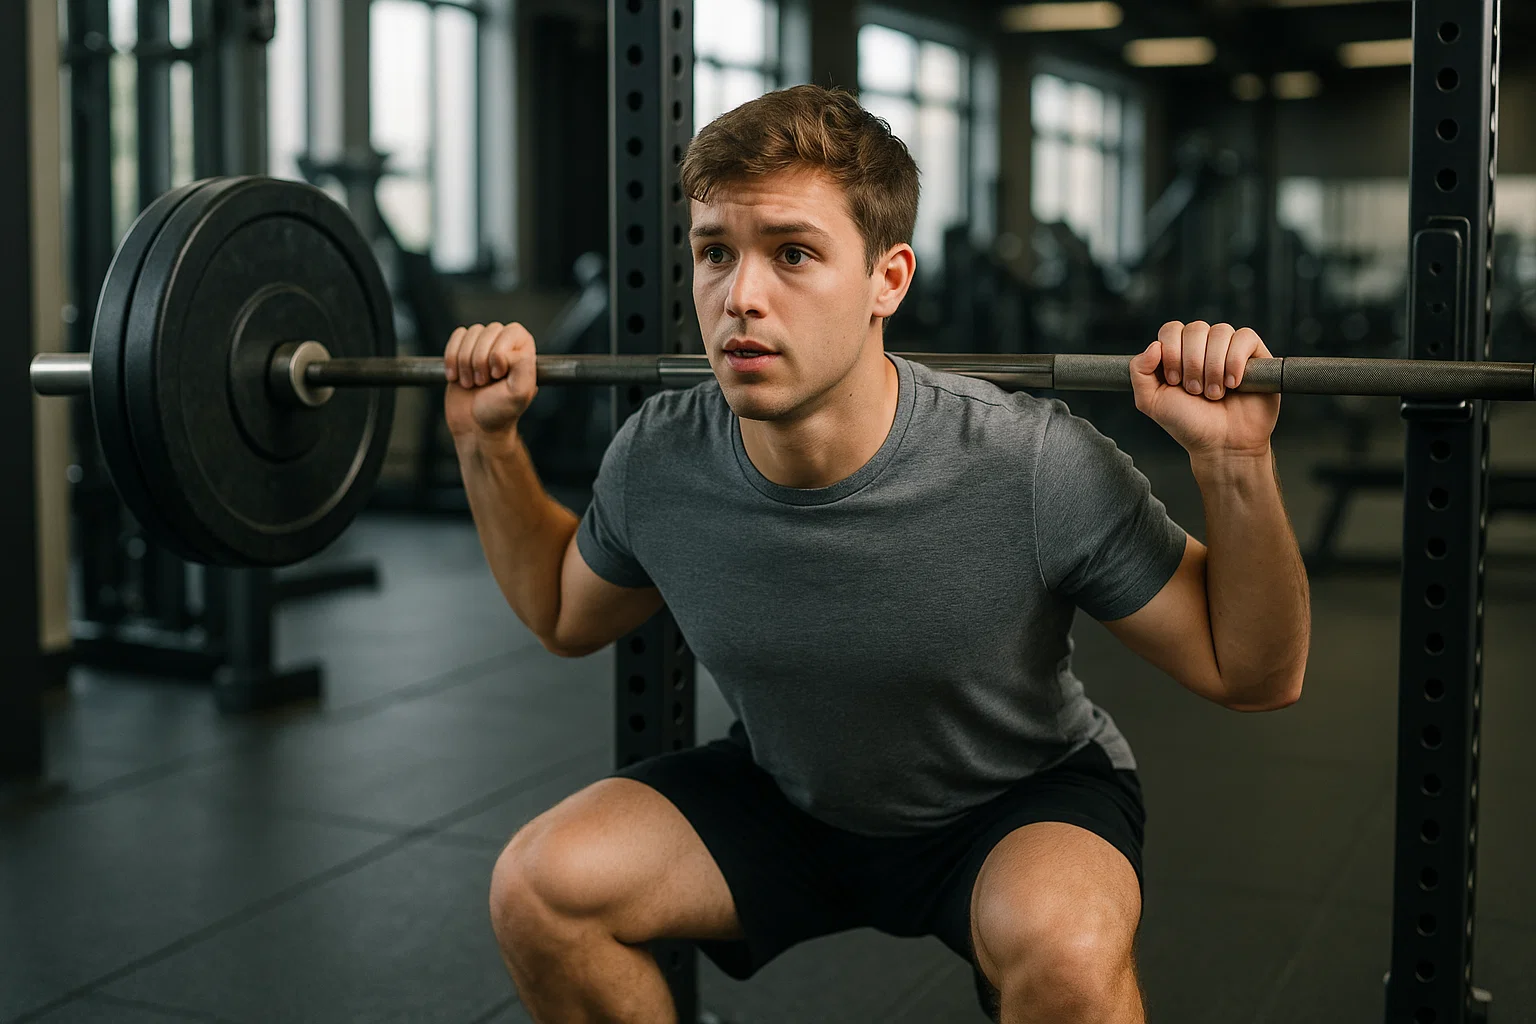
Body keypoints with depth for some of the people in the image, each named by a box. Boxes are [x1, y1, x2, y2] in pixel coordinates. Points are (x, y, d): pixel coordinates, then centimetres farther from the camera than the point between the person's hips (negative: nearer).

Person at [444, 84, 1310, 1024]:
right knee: (537, 886, -14)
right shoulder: (658, 461, -18)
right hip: (789, 798, 4)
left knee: (1066, 947, -36)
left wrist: (1235, 462, -35)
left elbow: (1254, 676, -19)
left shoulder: (1034, 468, -30)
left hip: (1019, 802, -4)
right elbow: (567, 617, 6)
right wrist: (490, 443, -6)